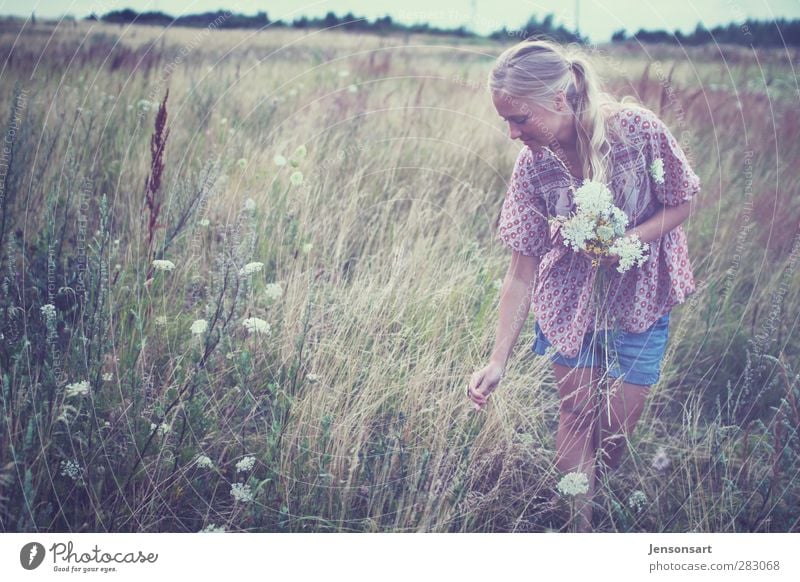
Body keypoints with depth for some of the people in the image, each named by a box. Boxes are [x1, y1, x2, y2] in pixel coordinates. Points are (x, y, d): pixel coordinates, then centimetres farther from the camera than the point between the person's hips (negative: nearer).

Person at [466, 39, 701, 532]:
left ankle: (599, 500, 34)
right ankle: (579, 521, 24)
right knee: (577, 410, 5)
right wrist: (498, 360, -16)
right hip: (572, 297, 1)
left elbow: (684, 203, -9)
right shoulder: (533, 165, -18)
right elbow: (522, 271, -13)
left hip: (638, 299, -1)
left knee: (618, 423, 4)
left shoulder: (639, 130, -25)